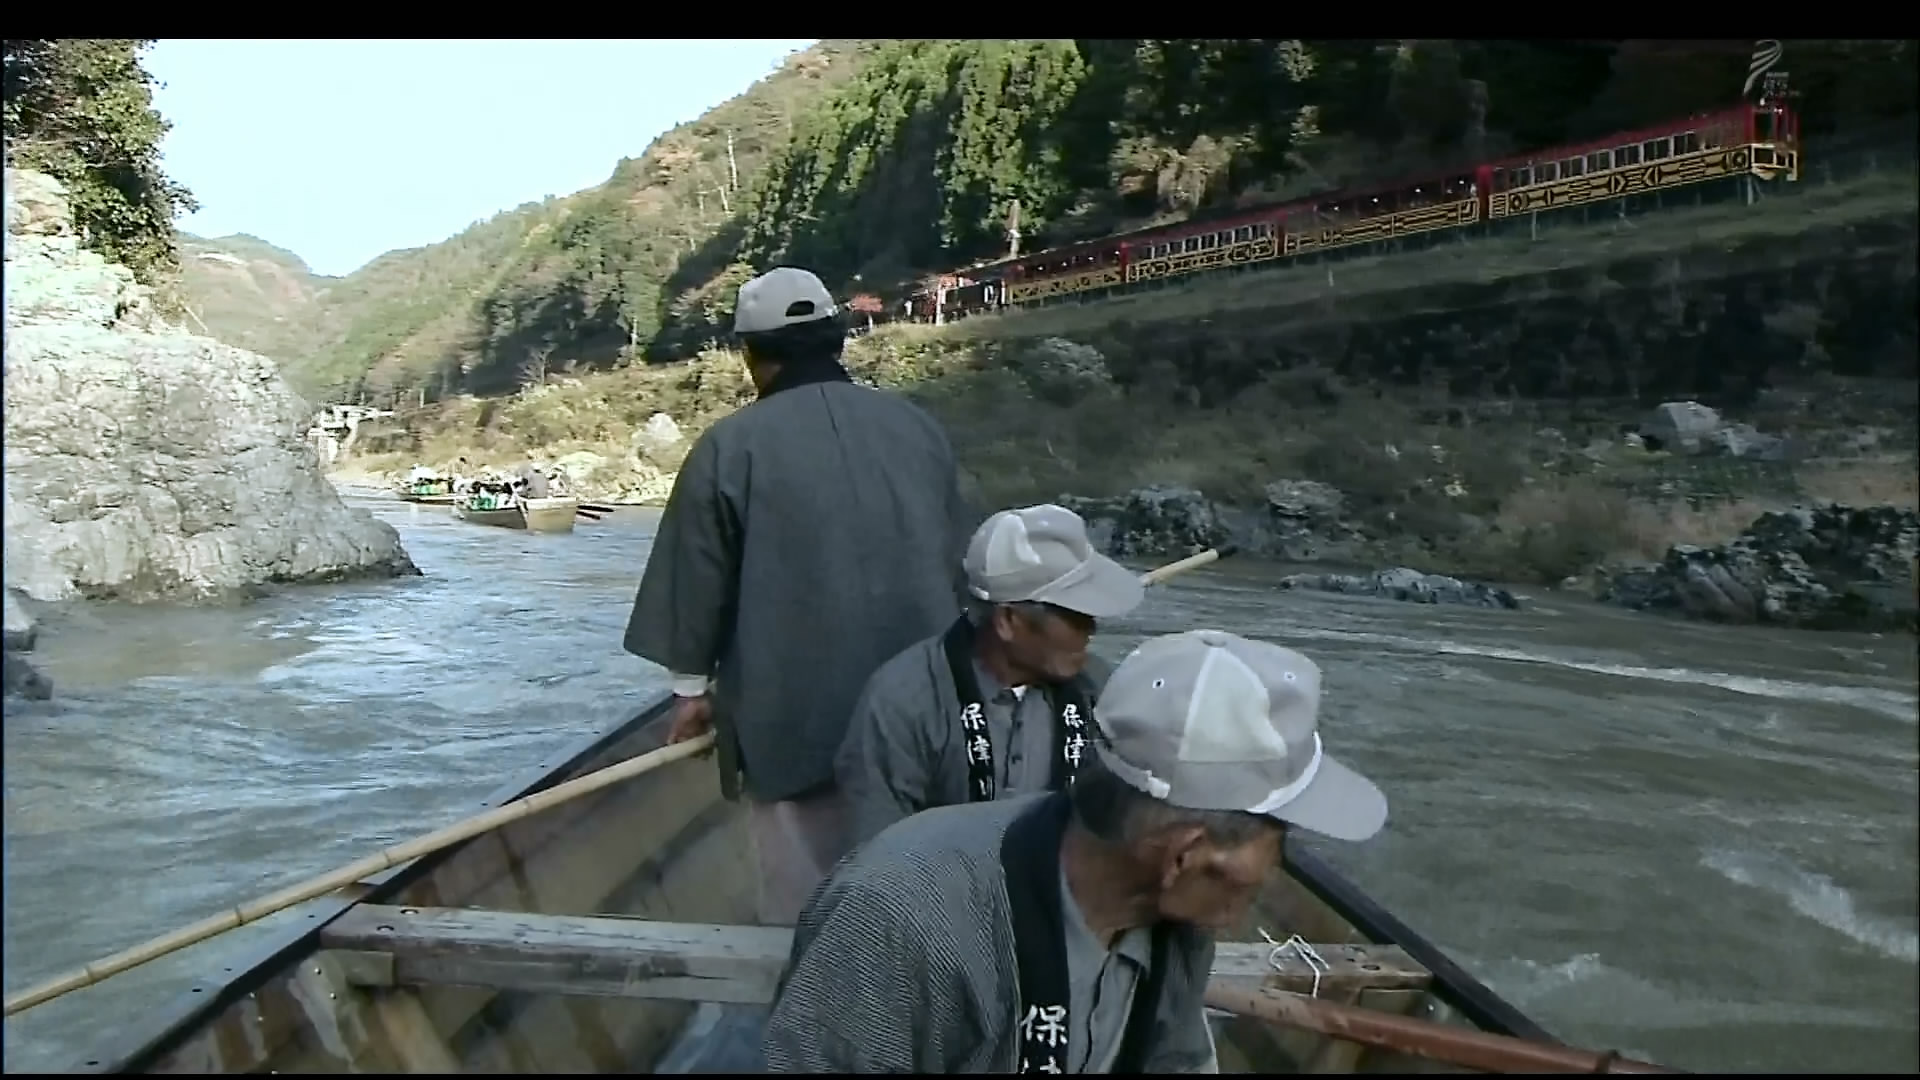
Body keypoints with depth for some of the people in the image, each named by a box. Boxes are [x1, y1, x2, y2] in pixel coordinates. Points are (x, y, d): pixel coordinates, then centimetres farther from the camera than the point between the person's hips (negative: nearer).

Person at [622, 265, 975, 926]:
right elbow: (959, 559, 14)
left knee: (803, 894, 8)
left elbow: (700, 582, -3)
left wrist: (692, 686, 11)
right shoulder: (917, 427, 5)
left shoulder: (729, 447, -9)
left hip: (794, 708, -4)